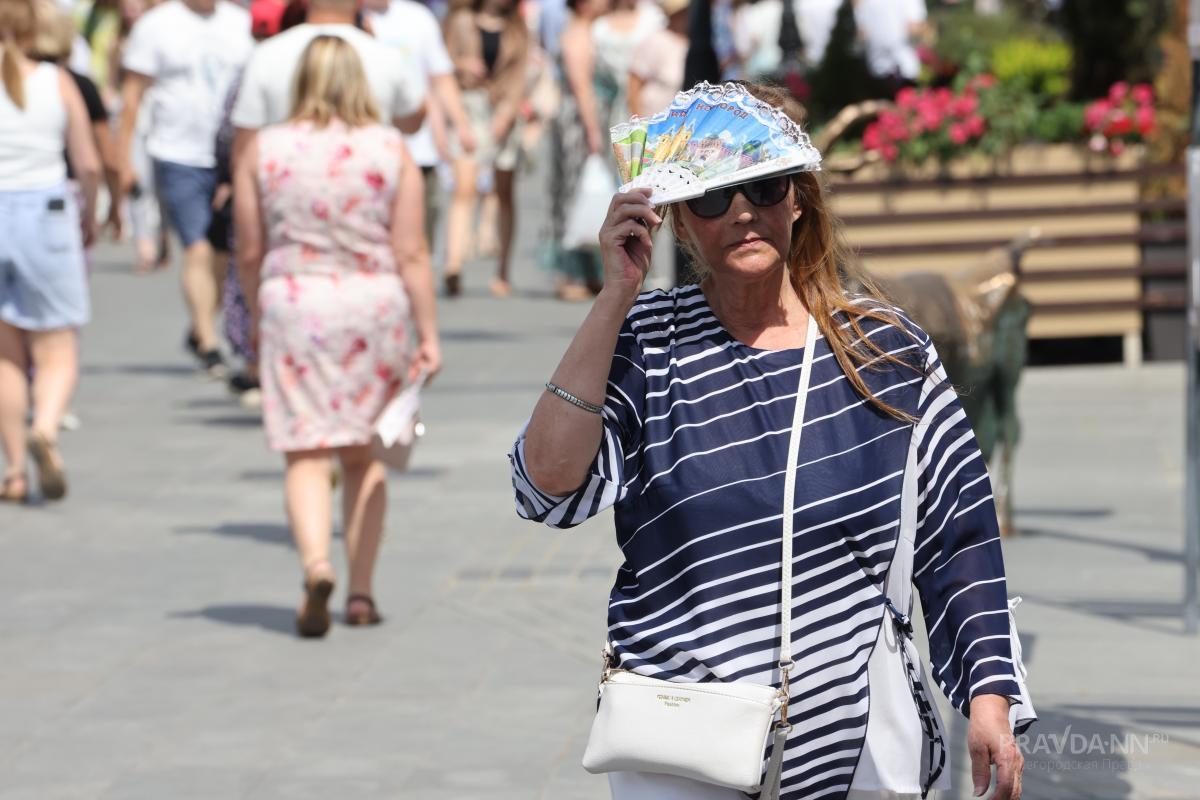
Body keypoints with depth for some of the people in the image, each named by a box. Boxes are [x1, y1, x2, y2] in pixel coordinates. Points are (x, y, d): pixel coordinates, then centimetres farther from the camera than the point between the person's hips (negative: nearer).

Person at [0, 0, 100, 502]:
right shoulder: (57, 83, -2)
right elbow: (89, 164, -1)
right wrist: (88, 215, 16)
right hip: (46, 212, 0)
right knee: (56, 350, 5)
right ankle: (46, 428, -24)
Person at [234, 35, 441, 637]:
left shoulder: (263, 150, -1)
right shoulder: (391, 149, -1)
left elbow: (249, 253, 3)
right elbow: (412, 254, -4)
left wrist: (259, 316, 19)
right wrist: (428, 335, 0)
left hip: (294, 304, -1)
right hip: (376, 307, 1)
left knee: (307, 456, -2)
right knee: (364, 455, 14)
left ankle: (316, 566, -25)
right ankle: (361, 592, 15)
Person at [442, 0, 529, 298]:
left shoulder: (517, 30, 12)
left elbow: (520, 73, 6)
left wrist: (507, 111, -8)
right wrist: (463, 65, -14)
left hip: (505, 112, 2)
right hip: (469, 106, -2)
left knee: (504, 193, 6)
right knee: (464, 188, -17)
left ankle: (502, 273, 15)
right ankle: (453, 266, -29)